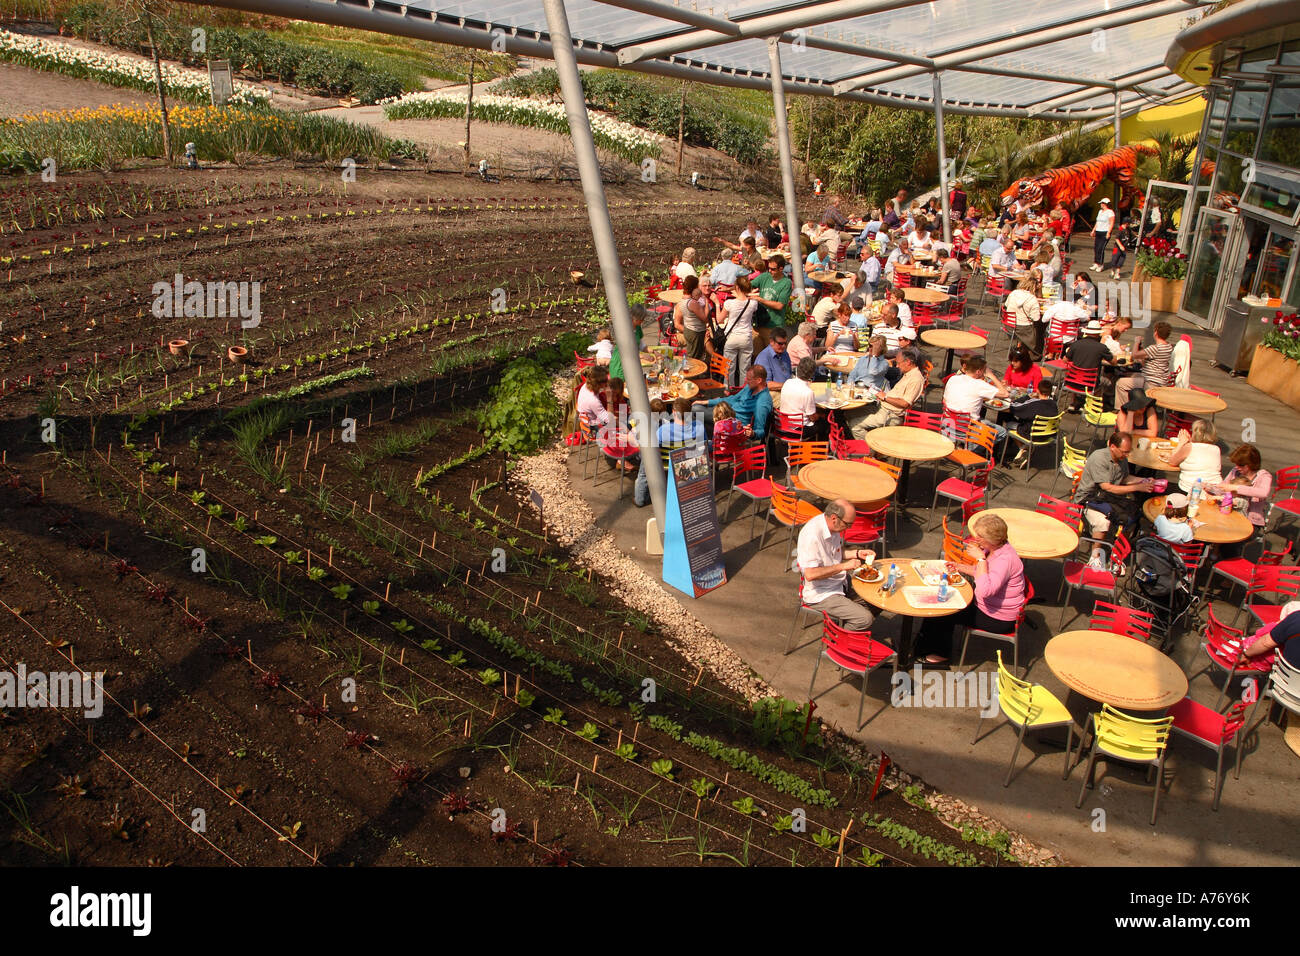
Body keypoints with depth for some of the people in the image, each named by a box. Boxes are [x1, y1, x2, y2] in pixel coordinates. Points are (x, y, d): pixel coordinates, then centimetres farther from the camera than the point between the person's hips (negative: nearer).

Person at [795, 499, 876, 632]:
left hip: (839, 583, 9)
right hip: (820, 595, -9)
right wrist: (843, 566, -27)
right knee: (865, 618, -19)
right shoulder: (812, 536, -28)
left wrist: (857, 553, 3)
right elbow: (810, 574, -33)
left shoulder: (835, 527, 0)